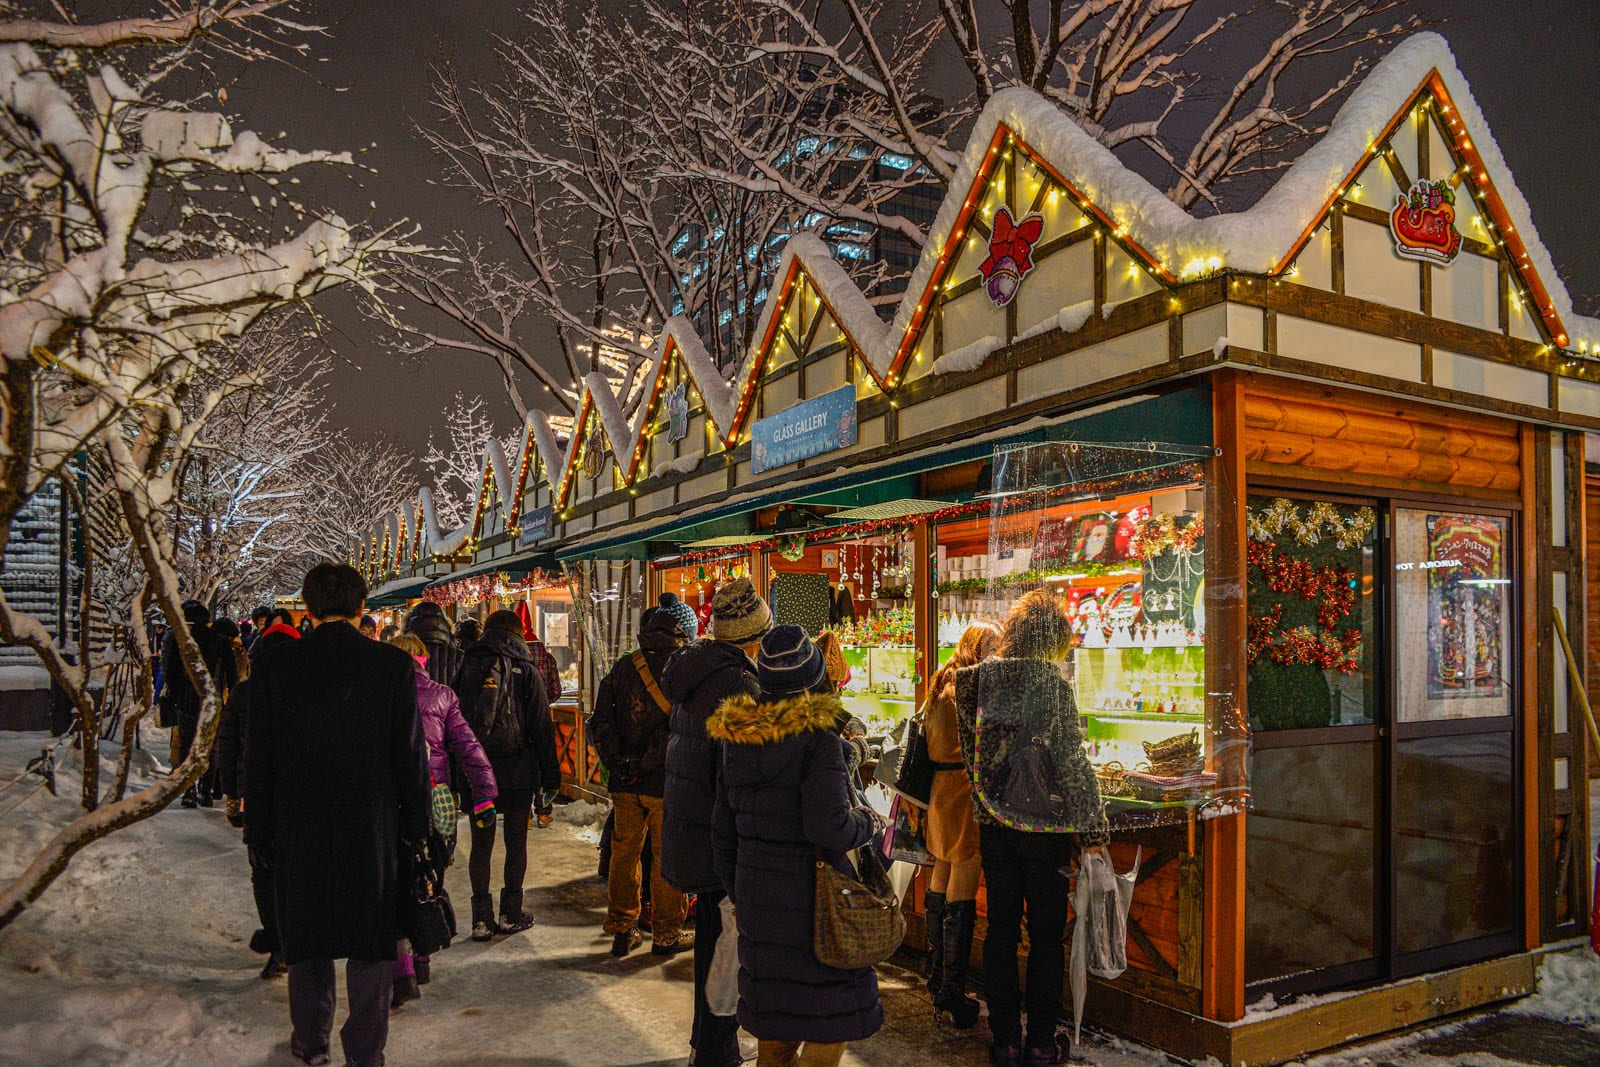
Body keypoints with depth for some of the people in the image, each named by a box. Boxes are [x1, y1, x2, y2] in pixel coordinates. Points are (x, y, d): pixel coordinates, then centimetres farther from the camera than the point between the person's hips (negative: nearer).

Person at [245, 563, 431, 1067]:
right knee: (370, 936, 11)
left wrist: (258, 827, 10)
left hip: (299, 825, 2)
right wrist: (416, 824, 4)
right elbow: (411, 754, -6)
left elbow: (258, 756, -1)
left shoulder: (274, 665, -5)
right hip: (373, 826, -1)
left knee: (305, 933, 19)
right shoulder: (393, 664, -9)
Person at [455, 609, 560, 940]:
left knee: (481, 844, 9)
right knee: (516, 842, 9)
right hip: (517, 773, -2)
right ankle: (511, 914, 15)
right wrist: (549, 777, 1)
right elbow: (542, 727, -3)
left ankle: (481, 918, 11)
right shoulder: (526, 670, -2)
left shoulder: (467, 668, 5)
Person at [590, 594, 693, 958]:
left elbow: (600, 720, 2)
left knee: (624, 853, 16)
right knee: (667, 859, 8)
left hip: (625, 782, 4)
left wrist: (617, 761, 1)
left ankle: (622, 930, 25)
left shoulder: (623, 668, 4)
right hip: (667, 783, -4)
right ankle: (666, 934, 18)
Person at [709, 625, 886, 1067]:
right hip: (812, 897, -6)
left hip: (756, 894, 7)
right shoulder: (818, 739, -17)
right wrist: (868, 822, -5)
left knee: (774, 1006, 20)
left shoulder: (737, 740, 4)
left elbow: (724, 829, 11)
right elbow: (829, 828, -24)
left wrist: (736, 890, 21)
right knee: (832, 1015, 7)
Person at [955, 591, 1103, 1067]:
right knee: (1046, 935, 9)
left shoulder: (978, 679, -1)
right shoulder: (1050, 682, -13)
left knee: (1001, 930, 12)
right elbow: (1071, 759, -12)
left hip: (993, 824, 4)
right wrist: (1093, 821, -4)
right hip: (1044, 823, -4)